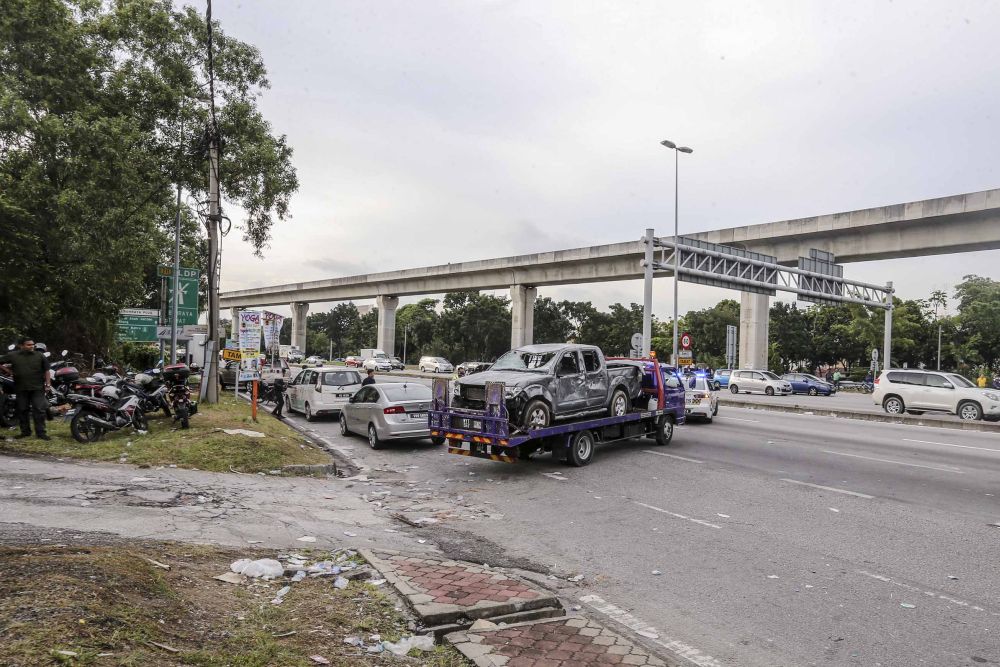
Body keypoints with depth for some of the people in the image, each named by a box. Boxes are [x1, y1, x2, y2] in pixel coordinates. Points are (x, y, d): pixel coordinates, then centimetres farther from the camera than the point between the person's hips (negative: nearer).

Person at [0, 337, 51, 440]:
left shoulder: (40, 356, 2)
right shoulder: (12, 355, 2)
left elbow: (46, 370, 4)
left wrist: (48, 383, -3)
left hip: (37, 388, -2)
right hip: (21, 388, 2)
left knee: (39, 410, -4)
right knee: (22, 410, 10)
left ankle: (41, 432, -1)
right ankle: (25, 431, 21)